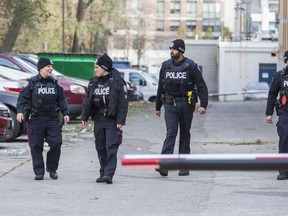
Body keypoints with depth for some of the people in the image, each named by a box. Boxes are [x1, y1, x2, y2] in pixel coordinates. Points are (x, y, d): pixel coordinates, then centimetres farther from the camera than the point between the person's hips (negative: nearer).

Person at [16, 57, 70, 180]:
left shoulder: (54, 83, 11)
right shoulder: (32, 83, -1)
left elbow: (61, 100, 16)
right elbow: (23, 98, -3)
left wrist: (65, 113, 9)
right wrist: (20, 111, -15)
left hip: (52, 119, 3)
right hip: (36, 119, -3)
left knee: (56, 143, -6)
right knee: (36, 146, -1)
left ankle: (52, 169, 10)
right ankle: (39, 172, 5)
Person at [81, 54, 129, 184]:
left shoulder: (117, 81, -8)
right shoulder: (94, 82, 11)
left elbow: (123, 102, -10)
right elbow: (87, 101, 17)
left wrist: (120, 121, -14)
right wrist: (84, 117, 12)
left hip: (112, 120, -6)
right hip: (98, 120, 6)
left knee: (111, 148, -11)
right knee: (100, 148, 9)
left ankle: (109, 174, -15)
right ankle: (103, 173, 17)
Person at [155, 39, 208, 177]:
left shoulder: (190, 66, -3)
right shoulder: (165, 66, 8)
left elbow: (202, 86, -4)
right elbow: (160, 87, 17)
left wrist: (203, 105, -15)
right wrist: (158, 107, 20)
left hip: (185, 104, -2)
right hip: (170, 105, 2)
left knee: (185, 135, 6)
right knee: (170, 133, -11)